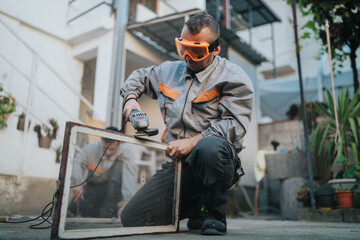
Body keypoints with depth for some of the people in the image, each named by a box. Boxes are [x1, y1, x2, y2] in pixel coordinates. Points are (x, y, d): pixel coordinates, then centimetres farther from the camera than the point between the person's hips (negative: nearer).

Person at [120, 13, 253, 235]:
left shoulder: (233, 78, -1)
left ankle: (215, 214, -12)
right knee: (131, 219, -5)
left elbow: (235, 124, -12)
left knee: (209, 148, -43)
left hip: (217, 161, -5)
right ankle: (194, 208, 20)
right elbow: (140, 76, 35)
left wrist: (193, 142, -20)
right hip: (179, 166, 5)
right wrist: (131, 98, 14)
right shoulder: (170, 71, 16)